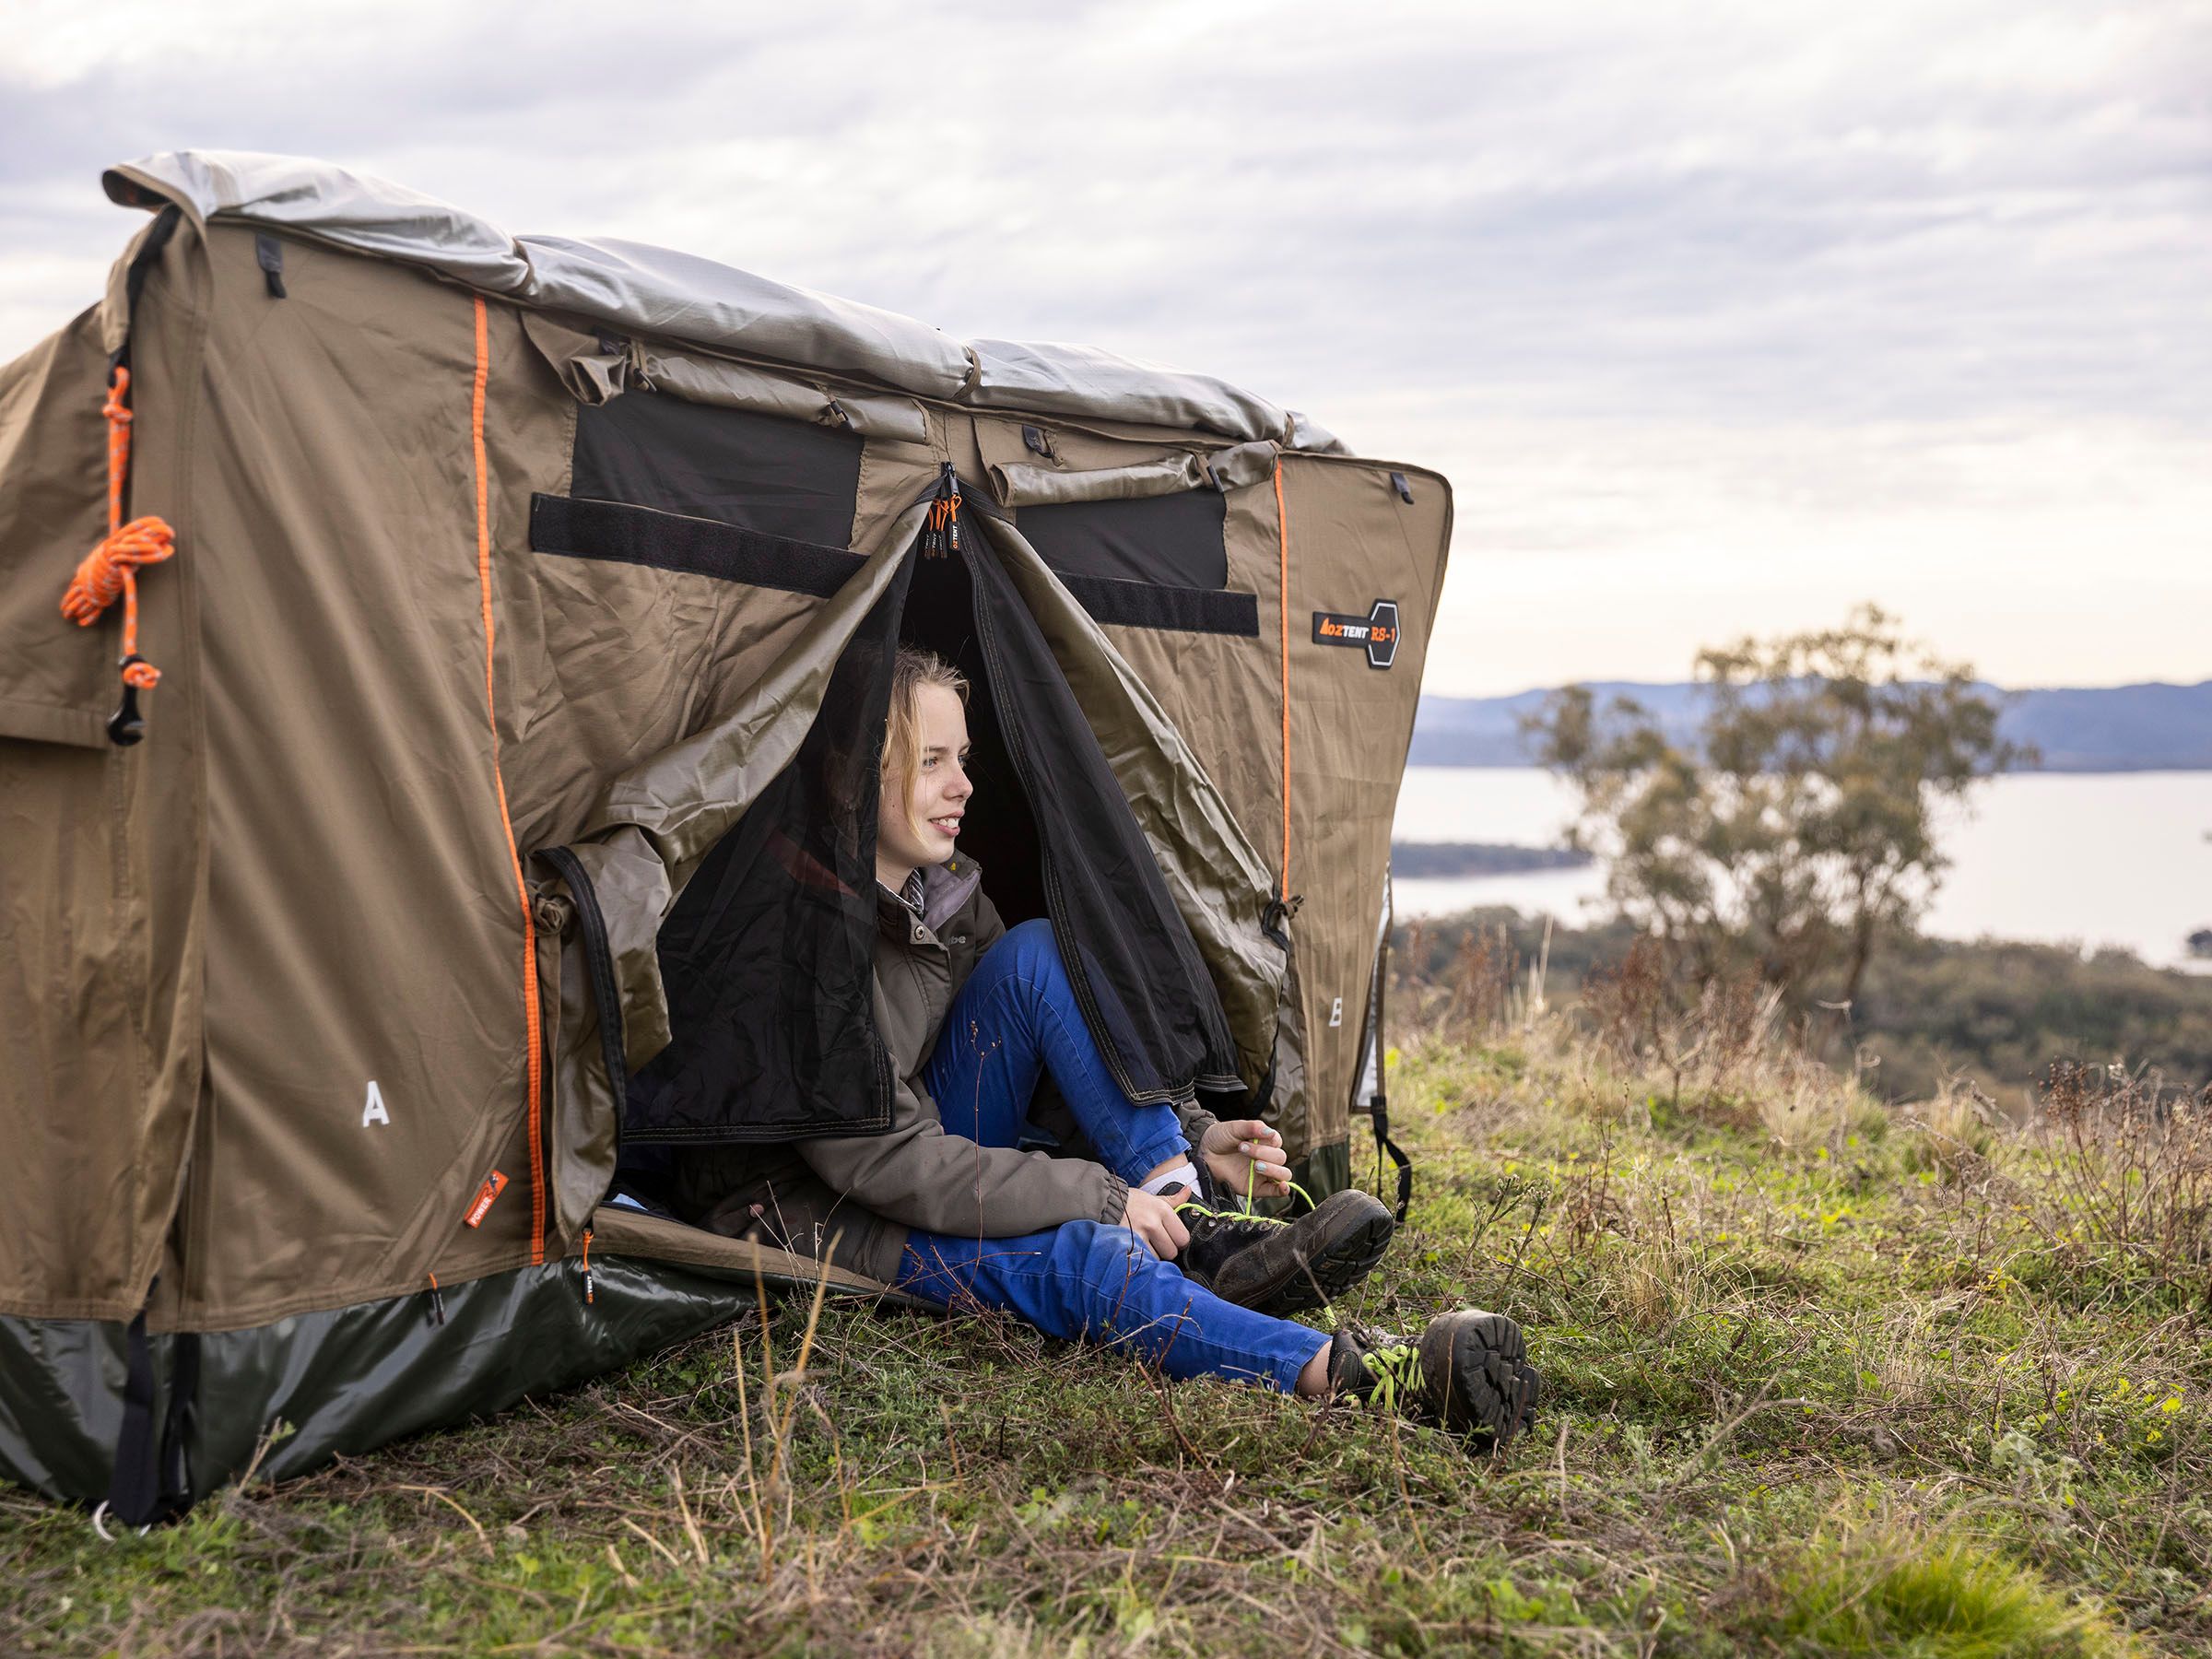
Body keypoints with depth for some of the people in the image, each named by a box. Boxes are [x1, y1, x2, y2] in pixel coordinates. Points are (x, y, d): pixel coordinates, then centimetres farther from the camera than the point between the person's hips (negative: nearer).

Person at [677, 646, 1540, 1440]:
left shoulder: (943, 892, 1)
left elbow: (1039, 1047, 10)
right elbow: (889, 1162, -28)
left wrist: (1189, 1139, -4)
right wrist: (1102, 1196, -26)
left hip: (930, 1170, 8)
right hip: (804, 1215, -8)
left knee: (1038, 954, -13)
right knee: (1074, 1258, -35)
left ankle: (1197, 1233, -19)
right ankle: (1349, 1374, -49)